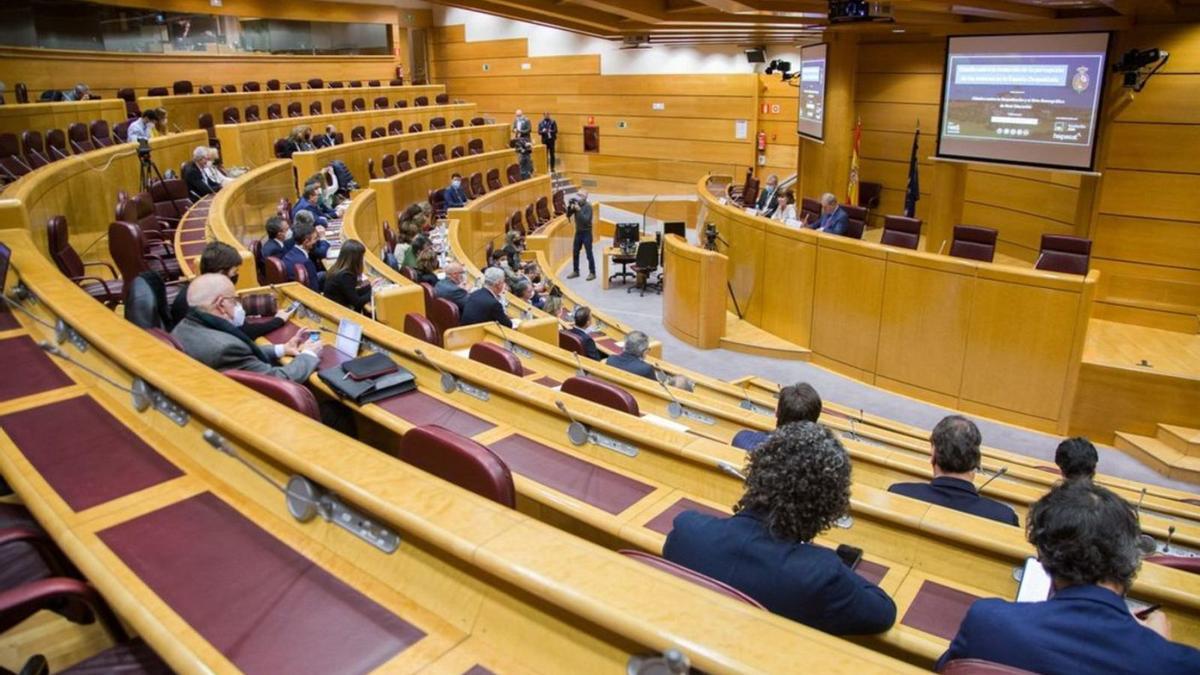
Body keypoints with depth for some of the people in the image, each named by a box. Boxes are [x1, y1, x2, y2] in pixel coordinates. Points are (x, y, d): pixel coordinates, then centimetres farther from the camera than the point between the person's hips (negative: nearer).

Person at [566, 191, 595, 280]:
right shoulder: (575, 204, 2)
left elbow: (586, 219, -25)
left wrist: (579, 210, -30)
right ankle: (575, 271, 23)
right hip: (578, 232, 7)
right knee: (575, 252, 11)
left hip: (586, 232, -6)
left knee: (589, 254, -3)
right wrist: (569, 207, -15)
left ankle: (592, 273, 5)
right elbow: (568, 216, 2)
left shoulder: (588, 207, -15)